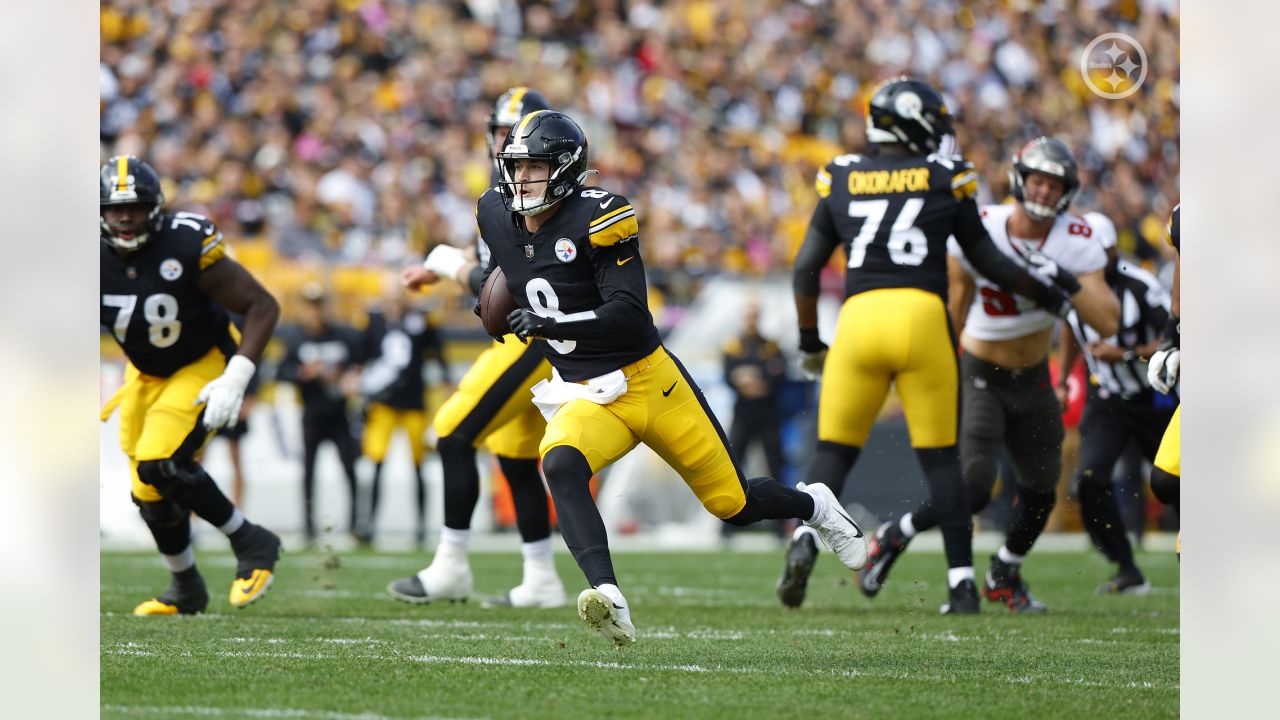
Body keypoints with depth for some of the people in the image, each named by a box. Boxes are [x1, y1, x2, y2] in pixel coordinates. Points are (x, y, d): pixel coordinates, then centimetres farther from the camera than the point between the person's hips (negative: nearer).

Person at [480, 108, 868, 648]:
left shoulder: (595, 218, -19)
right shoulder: (497, 216, 0)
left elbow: (628, 316, -26)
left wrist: (551, 324, -35)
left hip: (651, 381, -4)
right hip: (585, 396, 4)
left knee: (734, 504, 9)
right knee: (560, 465, -33)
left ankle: (813, 506, 43)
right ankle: (608, 598, -43)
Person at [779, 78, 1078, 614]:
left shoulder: (841, 179, 12)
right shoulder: (945, 177, 7)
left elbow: (806, 268, 11)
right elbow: (985, 259, 13)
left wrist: (809, 342, 22)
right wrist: (1045, 294, 28)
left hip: (858, 318, 1)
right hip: (921, 315, -1)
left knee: (834, 449, 10)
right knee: (940, 458, 7)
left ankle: (805, 539, -15)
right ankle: (962, 581, 7)